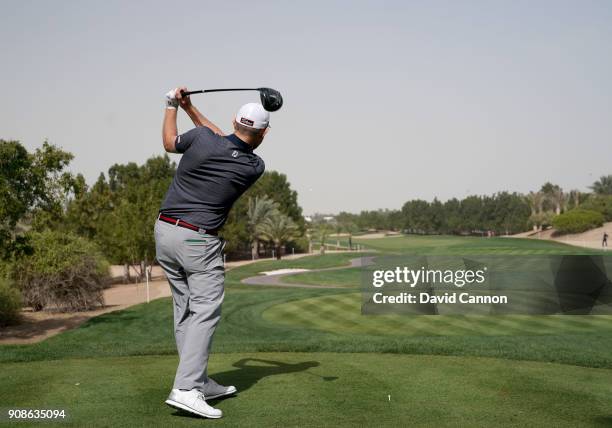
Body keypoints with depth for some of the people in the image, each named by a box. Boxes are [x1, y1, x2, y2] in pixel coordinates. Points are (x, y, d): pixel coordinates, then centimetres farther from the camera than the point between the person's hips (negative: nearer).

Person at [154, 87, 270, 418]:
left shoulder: (202, 139, -6)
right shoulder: (255, 167, -5)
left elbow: (169, 143, 15)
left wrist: (173, 105, 27)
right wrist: (191, 109, 16)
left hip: (165, 230, 5)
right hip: (199, 241, -5)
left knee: (185, 310, 11)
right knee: (205, 312, -6)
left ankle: (199, 382, 16)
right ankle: (186, 389, -19)